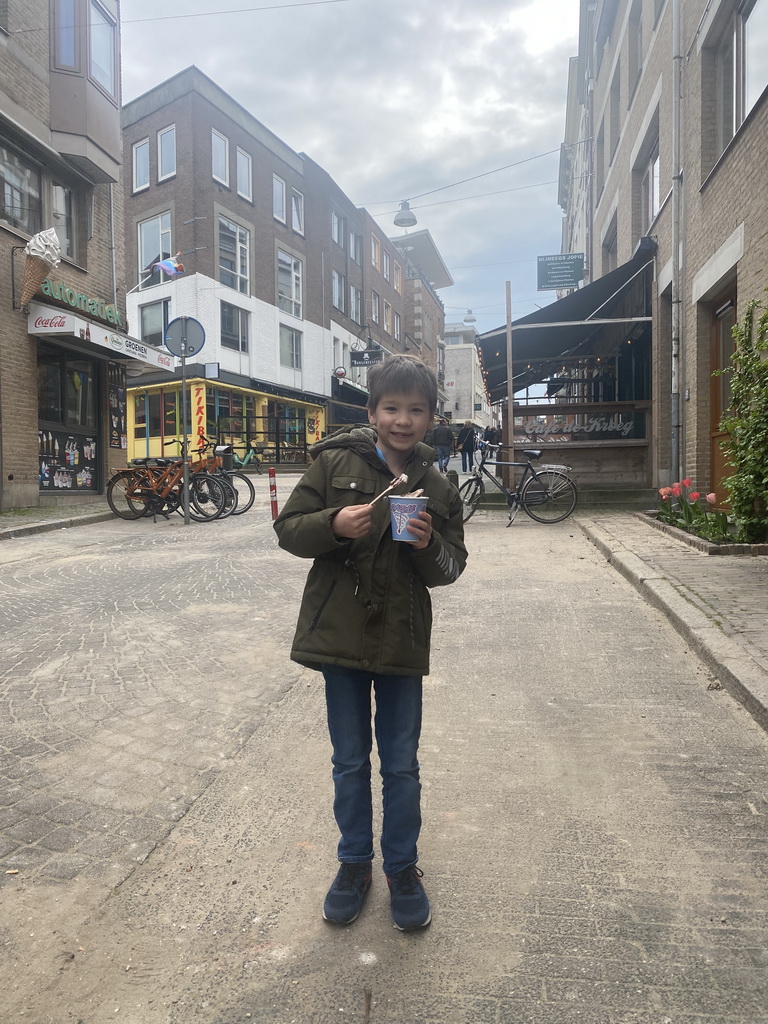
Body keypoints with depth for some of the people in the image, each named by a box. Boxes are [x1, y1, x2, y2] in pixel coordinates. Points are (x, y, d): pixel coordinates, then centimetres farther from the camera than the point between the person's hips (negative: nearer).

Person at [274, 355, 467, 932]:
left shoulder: (438, 489, 1)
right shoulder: (335, 462, -4)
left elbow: (451, 569, 4)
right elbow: (288, 529, -3)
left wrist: (429, 546, -17)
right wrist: (332, 524, -22)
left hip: (402, 642, 1)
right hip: (339, 634, -1)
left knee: (401, 766, 13)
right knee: (350, 762, 15)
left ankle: (403, 867, 34)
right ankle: (355, 862, 36)